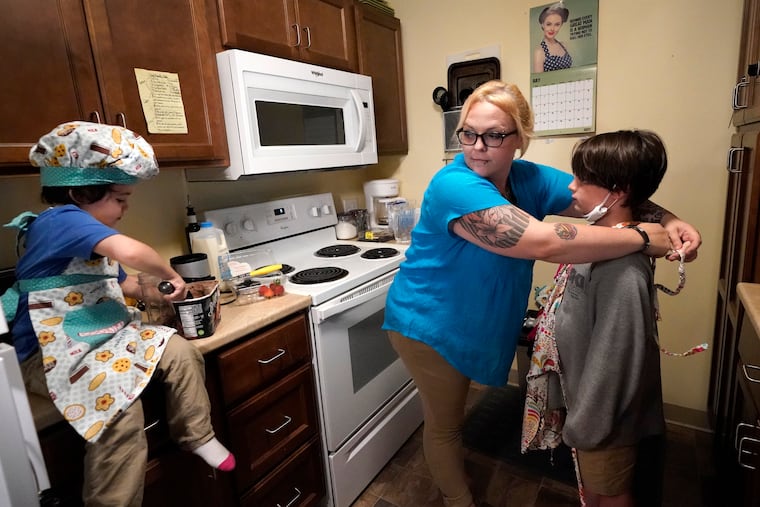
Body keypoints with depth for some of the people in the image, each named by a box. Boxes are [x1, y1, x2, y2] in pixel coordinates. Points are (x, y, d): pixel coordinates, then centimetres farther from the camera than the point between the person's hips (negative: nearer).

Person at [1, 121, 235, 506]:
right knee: (121, 406, -27)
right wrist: (171, 275, -19)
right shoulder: (62, 220, -19)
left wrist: (161, 292, 12)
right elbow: (129, 252, -37)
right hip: (55, 352, -9)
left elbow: (121, 282, 26)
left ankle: (197, 436, 10)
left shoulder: (88, 233, 15)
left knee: (181, 352, -5)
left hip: (104, 337, 9)